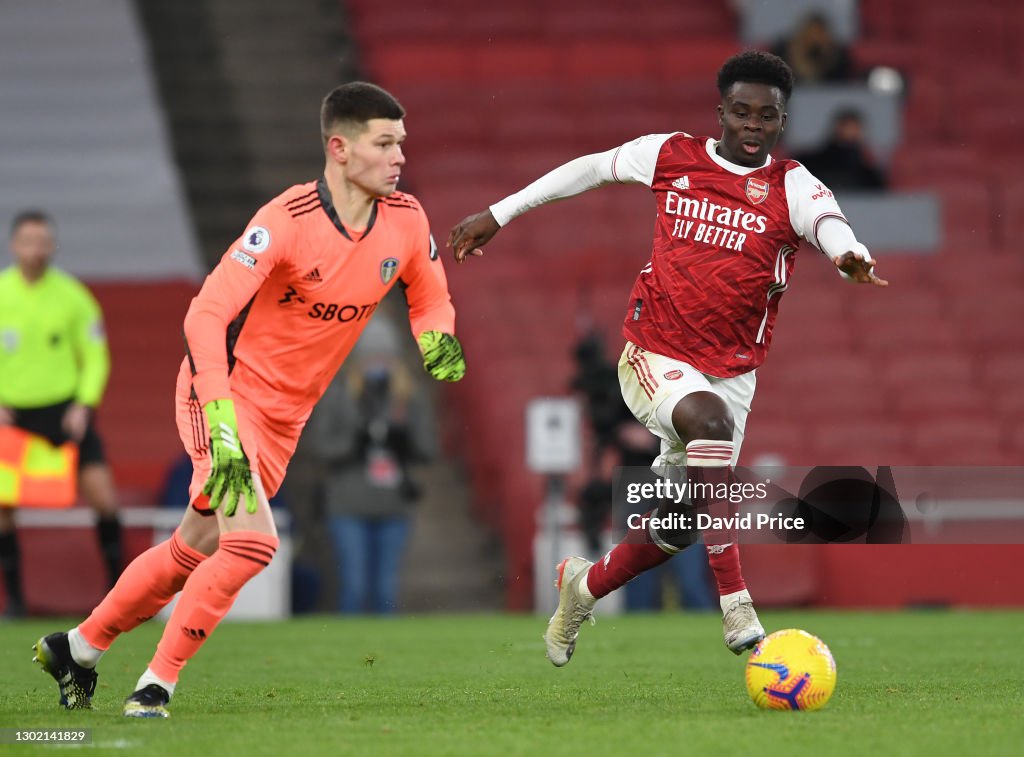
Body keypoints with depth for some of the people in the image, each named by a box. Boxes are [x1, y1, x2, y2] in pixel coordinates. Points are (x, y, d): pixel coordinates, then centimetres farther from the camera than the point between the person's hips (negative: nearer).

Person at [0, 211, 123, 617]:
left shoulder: (72, 295, -4)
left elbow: (95, 356, 3)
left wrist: (84, 405, -10)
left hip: (65, 411, -1)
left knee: (102, 494, -10)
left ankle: (118, 588, 4)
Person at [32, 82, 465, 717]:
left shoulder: (406, 221, -5)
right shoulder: (287, 220, -25)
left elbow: (431, 300, 14)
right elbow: (206, 316, -30)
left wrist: (437, 338, -12)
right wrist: (223, 429, -39)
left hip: (286, 416, 7)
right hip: (226, 391, -7)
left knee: (195, 548, 14)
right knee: (252, 538, -22)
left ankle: (77, 648, 33)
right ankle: (156, 687, -9)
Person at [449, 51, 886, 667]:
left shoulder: (792, 187, -4)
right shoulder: (671, 157, 0)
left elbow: (828, 222, -26)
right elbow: (592, 169, 15)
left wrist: (850, 256, -50)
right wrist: (499, 215, 20)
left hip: (730, 372, 2)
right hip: (656, 356, -2)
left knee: (680, 523, 5)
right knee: (709, 419, -35)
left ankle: (585, 586, 38)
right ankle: (735, 604, -36)